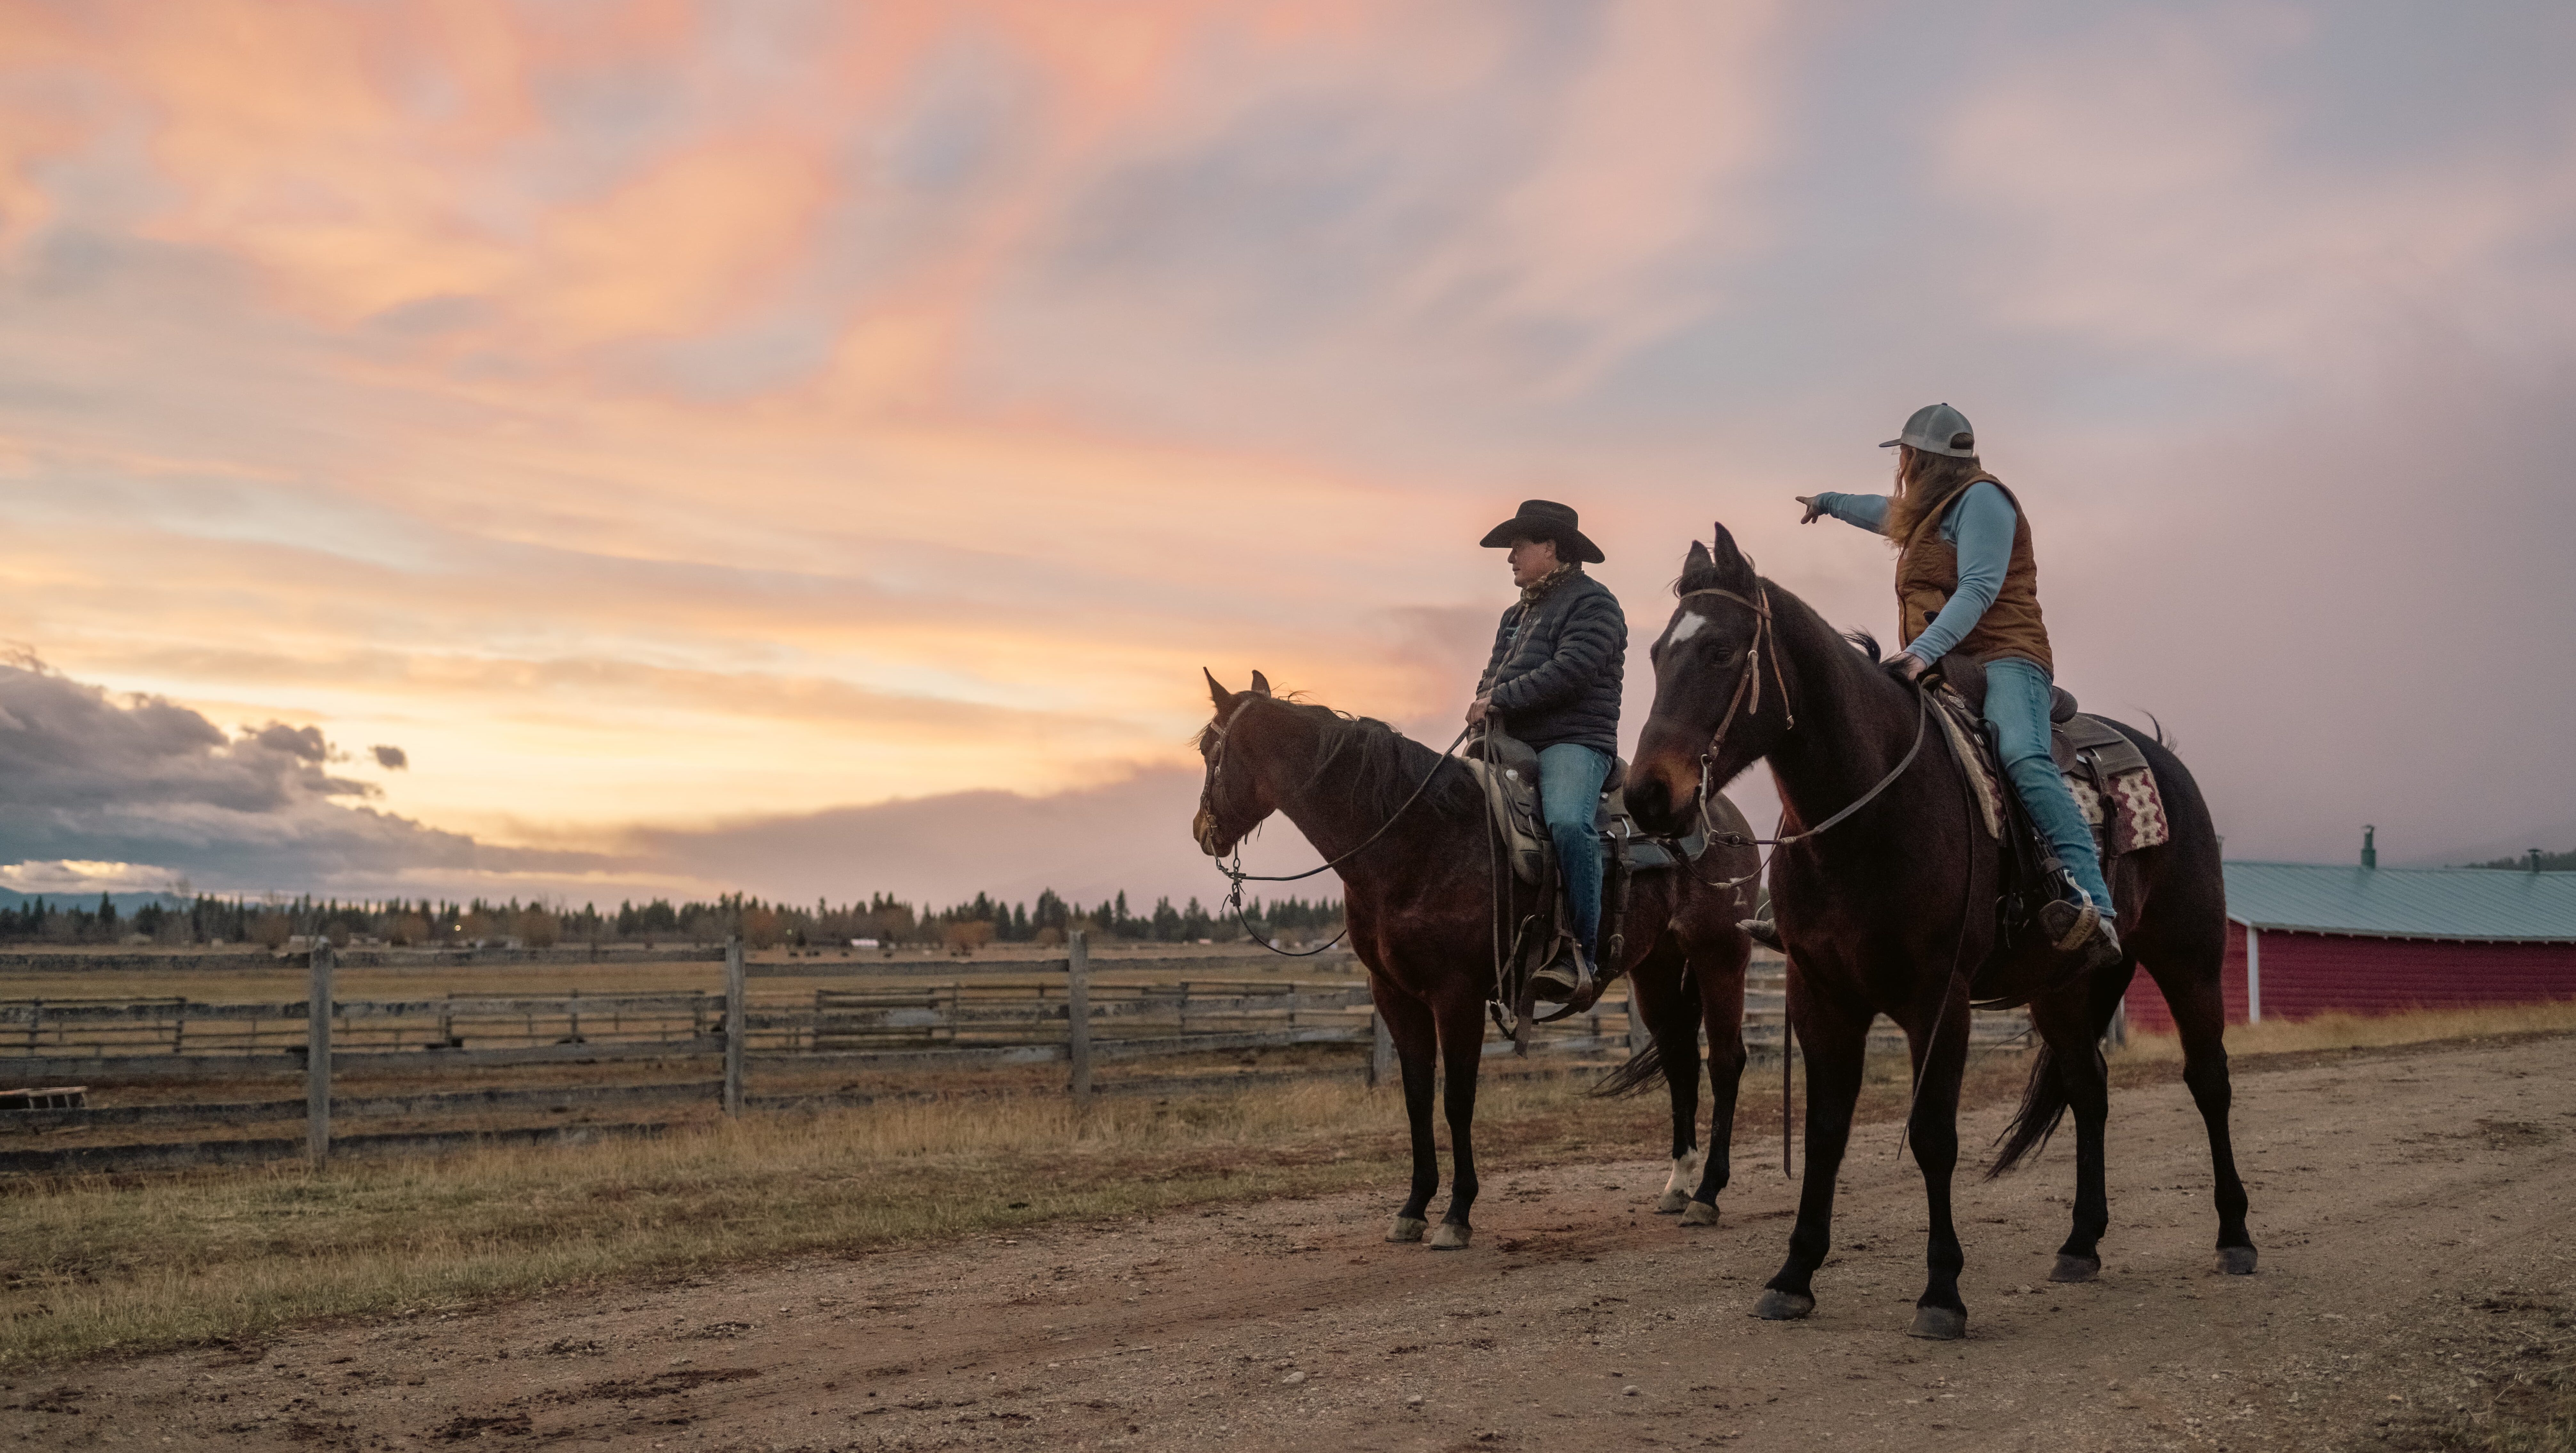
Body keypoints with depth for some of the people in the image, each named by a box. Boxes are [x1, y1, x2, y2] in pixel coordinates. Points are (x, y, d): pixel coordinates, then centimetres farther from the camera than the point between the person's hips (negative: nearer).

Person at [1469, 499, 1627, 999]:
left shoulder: (1592, 602, -3)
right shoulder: (1518, 613, 25)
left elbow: (1569, 672, -17)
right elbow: (1494, 676, 27)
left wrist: (1499, 701, -16)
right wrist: (1483, 706, 2)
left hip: (1573, 742, -9)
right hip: (1514, 744, 9)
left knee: (1567, 822, -34)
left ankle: (1581, 952, -31)